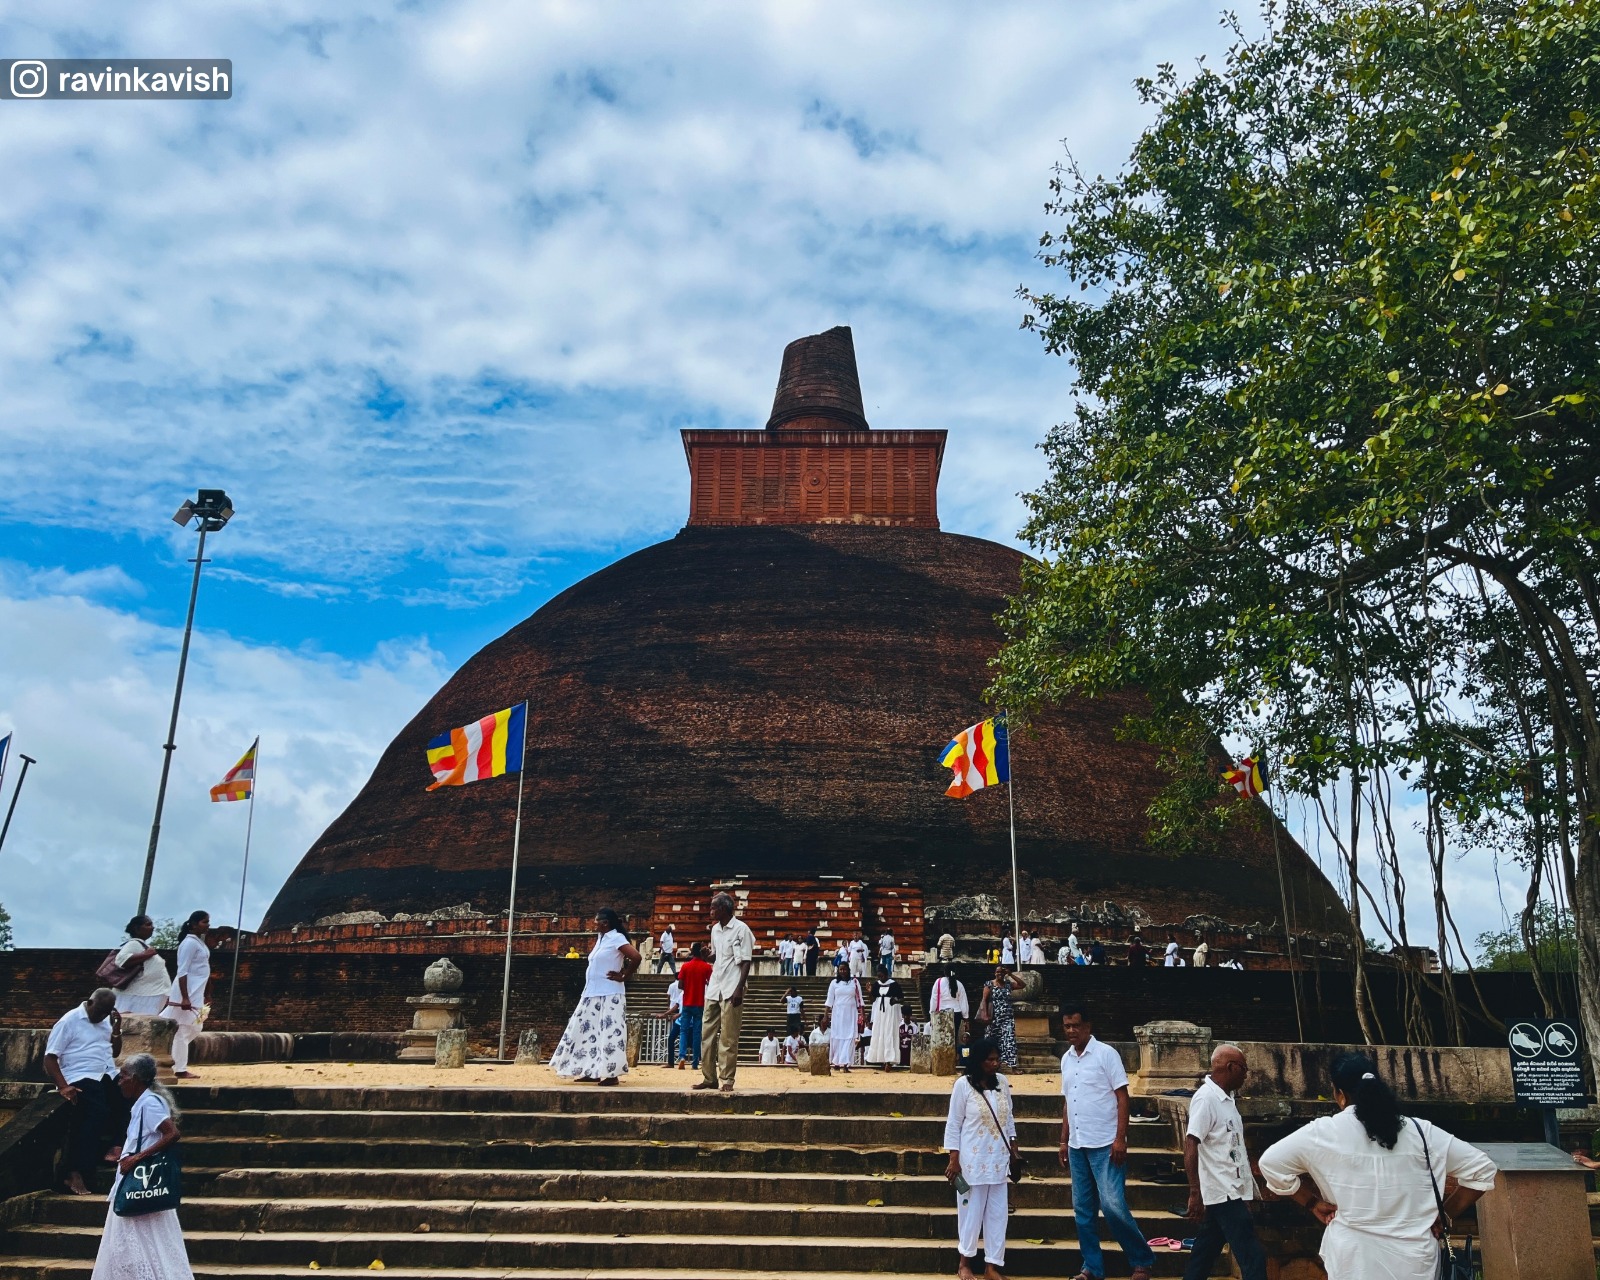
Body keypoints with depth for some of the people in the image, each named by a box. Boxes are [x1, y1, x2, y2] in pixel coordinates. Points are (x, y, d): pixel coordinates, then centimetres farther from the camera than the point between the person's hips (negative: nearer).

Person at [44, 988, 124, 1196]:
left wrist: (116, 1029, 6)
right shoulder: (69, 1021, -2)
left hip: (108, 1076, 7)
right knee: (97, 1113, -31)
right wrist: (63, 1086, -19)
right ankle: (75, 1173, -31)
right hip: (82, 1078, -7)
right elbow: (50, 1058, -6)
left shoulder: (106, 1020, 17)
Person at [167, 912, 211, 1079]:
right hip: (187, 994, -10)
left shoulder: (199, 942, 13)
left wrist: (202, 996, 21)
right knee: (183, 1031, -3)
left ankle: (174, 1061, 24)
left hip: (196, 994, 10)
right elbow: (182, 972, -20)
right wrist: (185, 998, -24)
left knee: (193, 1029, 15)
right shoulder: (190, 943, -15)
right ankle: (180, 1070, 3)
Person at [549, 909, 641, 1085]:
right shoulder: (601, 938, 15)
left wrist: (623, 976, -13)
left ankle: (610, 1073, -5)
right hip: (592, 994, 10)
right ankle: (593, 1071, 17)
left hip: (609, 995, -10)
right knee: (588, 1031, 10)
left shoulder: (617, 938, -11)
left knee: (609, 1033, -8)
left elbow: (636, 957, -22)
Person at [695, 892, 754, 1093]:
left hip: (731, 990, -7)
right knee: (708, 1034, 7)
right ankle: (709, 1077, 14)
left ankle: (727, 1079, 3)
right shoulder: (715, 929, 13)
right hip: (714, 988, 7)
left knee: (728, 1038, -3)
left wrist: (739, 988, -17)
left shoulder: (741, 929, -8)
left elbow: (746, 961, -9)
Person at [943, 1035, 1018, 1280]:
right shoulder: (963, 1084, -12)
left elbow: (1009, 1118, 13)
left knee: (997, 1213, 7)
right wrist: (954, 1160, -10)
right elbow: (953, 1124, -8)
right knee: (971, 1211, 5)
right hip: (973, 1159, -4)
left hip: (999, 1159, 4)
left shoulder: (1002, 1082, 2)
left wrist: (1013, 1148, 12)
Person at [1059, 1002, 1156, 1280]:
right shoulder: (1066, 1059, 10)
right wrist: (1064, 1140, 14)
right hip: (1077, 1145, 6)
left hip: (1105, 1144, -6)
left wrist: (1120, 1139, -15)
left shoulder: (1106, 1054, -8)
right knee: (1083, 1210, 9)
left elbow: (1122, 1097, -9)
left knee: (1113, 1206, -9)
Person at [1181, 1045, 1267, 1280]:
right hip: (1223, 1193, -9)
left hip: (1230, 1191, 9)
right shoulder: (1206, 1098, -18)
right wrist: (1195, 1194, -25)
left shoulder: (1226, 1097, 11)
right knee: (1253, 1259, -10)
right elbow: (1190, 1146, -22)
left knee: (1207, 1250, 15)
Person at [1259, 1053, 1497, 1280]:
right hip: (1413, 1261, 3)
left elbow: (1271, 1163, -6)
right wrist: (1446, 1213, 11)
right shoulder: (1420, 1131, 0)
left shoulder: (1325, 1132, -7)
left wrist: (1312, 1201, 5)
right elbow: (1482, 1169, 6)